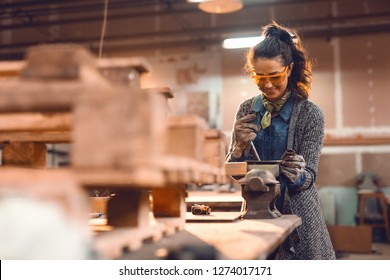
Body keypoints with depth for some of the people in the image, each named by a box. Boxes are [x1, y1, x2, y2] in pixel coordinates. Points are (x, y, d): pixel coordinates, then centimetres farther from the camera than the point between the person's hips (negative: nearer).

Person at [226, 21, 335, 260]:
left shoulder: (310, 113, -9)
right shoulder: (247, 110, 0)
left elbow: (309, 176, -12)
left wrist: (297, 176, -35)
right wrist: (240, 147, -20)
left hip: (297, 217, -2)